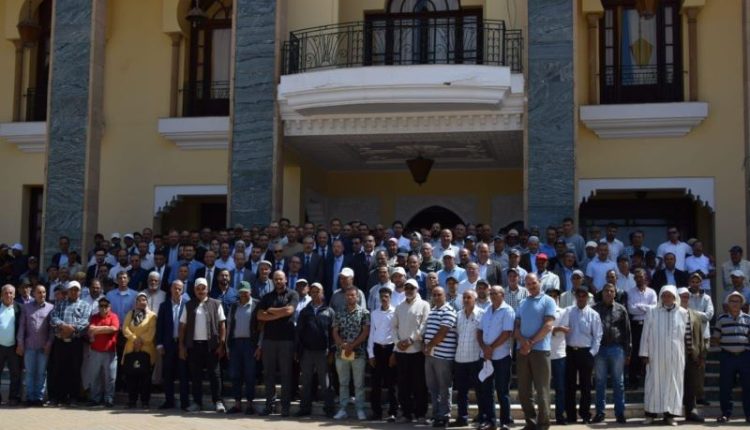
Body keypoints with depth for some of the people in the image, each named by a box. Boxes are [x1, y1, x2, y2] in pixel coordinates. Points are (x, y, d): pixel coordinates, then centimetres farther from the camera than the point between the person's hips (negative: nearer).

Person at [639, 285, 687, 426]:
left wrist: (686, 352, 0)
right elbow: (645, 334, 2)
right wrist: (644, 353, -2)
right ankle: (650, 413, 8)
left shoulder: (682, 313, 3)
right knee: (654, 382, 2)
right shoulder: (652, 312, 2)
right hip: (656, 354, -1)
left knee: (673, 383, 3)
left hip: (675, 355, 1)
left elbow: (686, 334, 3)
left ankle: (669, 414, 9)